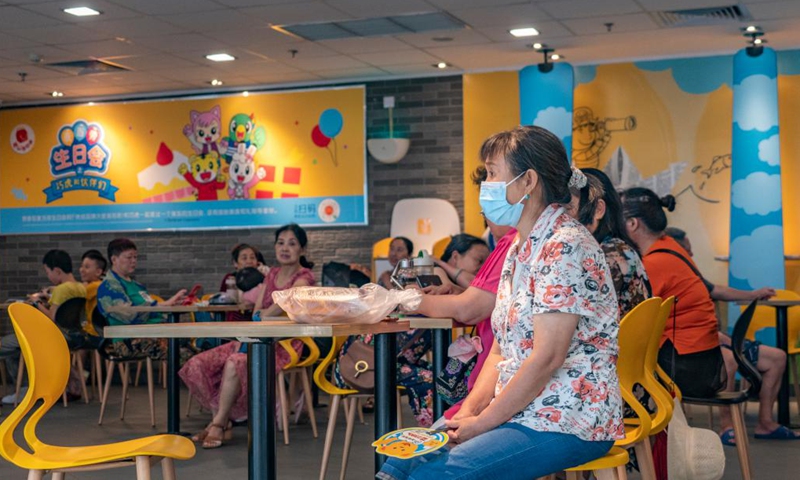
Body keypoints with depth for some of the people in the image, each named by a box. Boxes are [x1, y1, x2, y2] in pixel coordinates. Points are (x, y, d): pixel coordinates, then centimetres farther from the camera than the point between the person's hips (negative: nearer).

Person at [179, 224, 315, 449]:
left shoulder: (304, 277, -4)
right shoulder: (271, 275, 18)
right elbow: (256, 313, 8)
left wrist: (261, 316, -11)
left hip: (284, 345, -8)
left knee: (234, 363, -34)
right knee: (198, 364, -10)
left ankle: (219, 424, -17)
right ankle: (224, 419, -6)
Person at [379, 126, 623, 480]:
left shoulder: (565, 246, -15)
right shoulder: (518, 250, 15)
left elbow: (546, 358, -20)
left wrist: (483, 423, -14)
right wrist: (469, 410, -1)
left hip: (568, 422, -8)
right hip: (519, 412, 8)